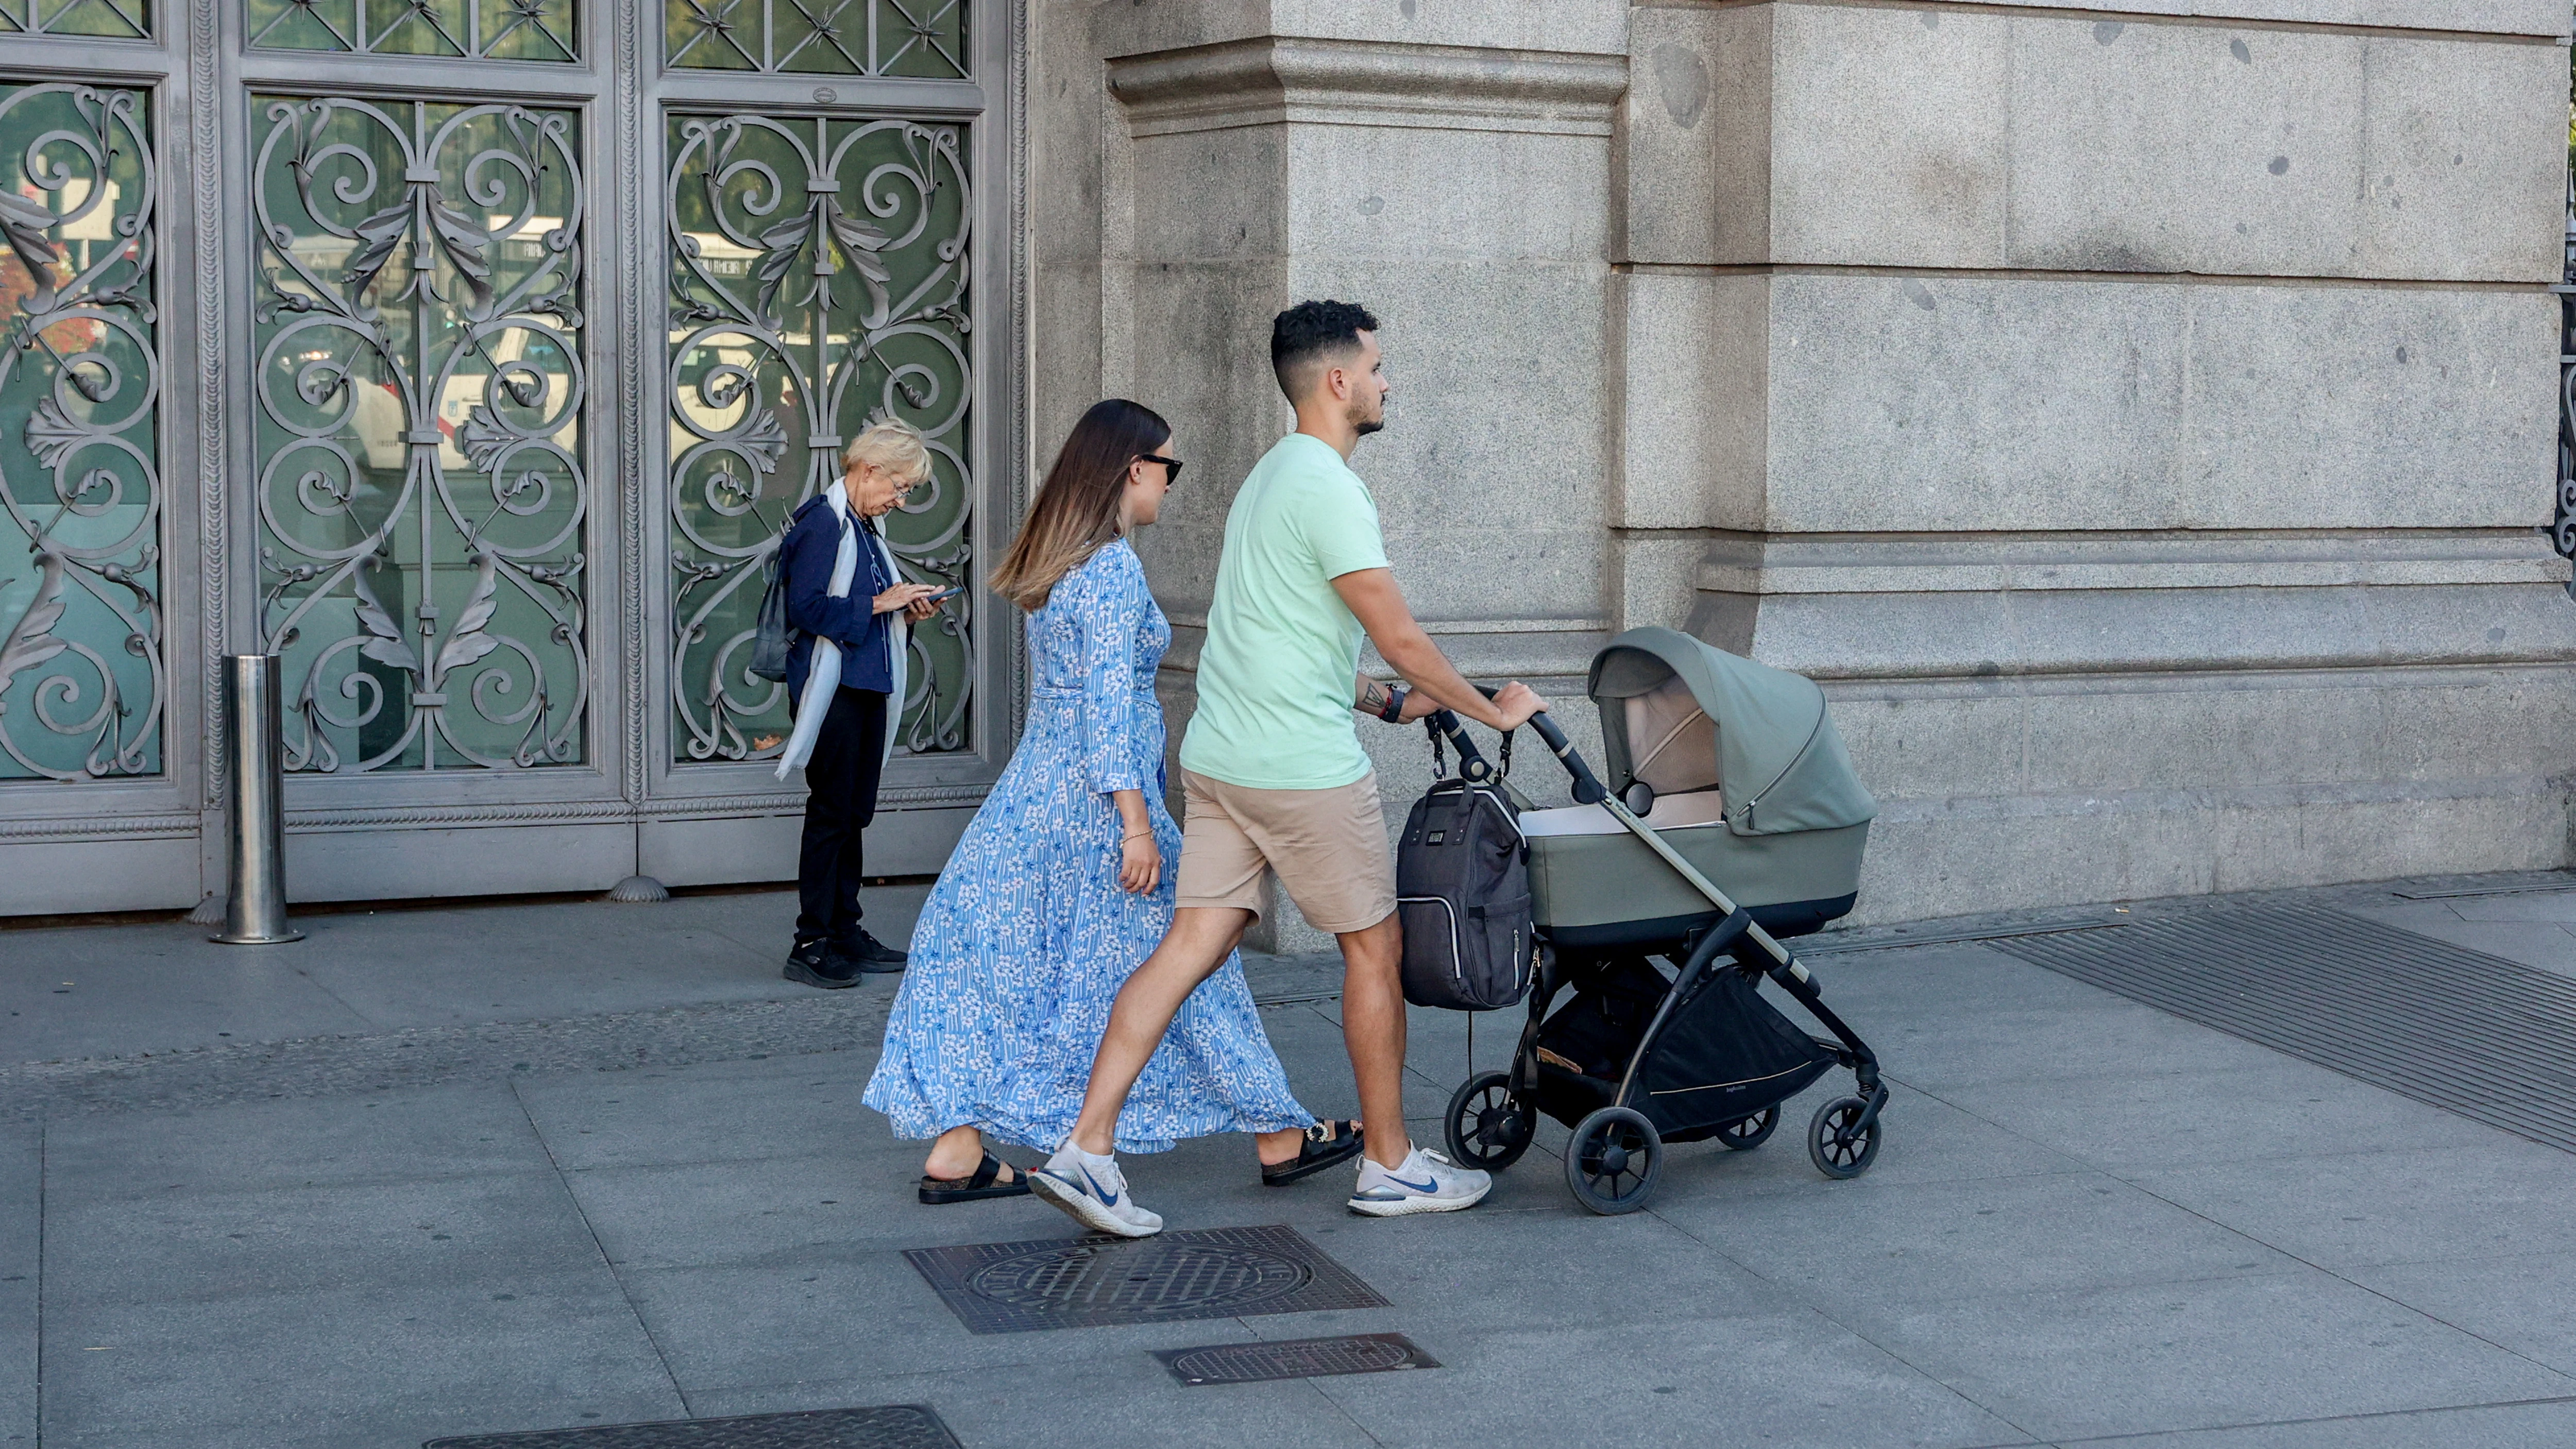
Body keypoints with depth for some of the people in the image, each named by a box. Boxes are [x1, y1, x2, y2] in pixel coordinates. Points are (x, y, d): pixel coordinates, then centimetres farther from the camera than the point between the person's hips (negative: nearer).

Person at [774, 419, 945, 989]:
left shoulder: (864, 526, 16)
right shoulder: (823, 521, -12)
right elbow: (806, 608, -20)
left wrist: (904, 609, 7)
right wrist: (878, 603, -16)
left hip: (868, 686, 9)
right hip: (833, 687, -9)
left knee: (855, 812, 12)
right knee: (831, 811, -7)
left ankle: (845, 932, 18)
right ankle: (810, 946, -2)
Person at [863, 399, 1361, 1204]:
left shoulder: (1050, 562, 12)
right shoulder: (1114, 567, -16)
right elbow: (1109, 700, -21)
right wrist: (1137, 824, -21)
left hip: (1033, 789, 8)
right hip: (1098, 798, -8)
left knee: (1008, 963, 7)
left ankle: (956, 1152, 5)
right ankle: (1280, 1137, 15)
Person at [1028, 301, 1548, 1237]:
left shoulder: (1268, 477, 18)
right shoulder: (1328, 489, -14)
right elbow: (1400, 639, -15)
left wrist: (1387, 702, 27)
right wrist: (1492, 710, -2)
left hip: (1220, 761, 9)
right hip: (1303, 767, -9)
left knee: (1190, 946, 5)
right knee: (1375, 948, 5)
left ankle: (1086, 1150, -2)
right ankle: (1390, 1166, 16)